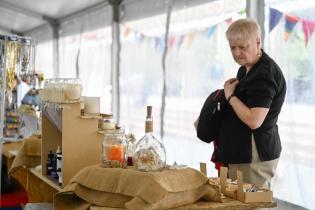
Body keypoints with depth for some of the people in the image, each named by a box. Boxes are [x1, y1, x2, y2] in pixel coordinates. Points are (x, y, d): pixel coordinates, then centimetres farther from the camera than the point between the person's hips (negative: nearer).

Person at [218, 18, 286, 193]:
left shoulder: (265, 74, -17)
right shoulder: (246, 68, 14)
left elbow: (254, 121, -24)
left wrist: (230, 95, -12)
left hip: (255, 157, -10)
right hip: (241, 152, 10)